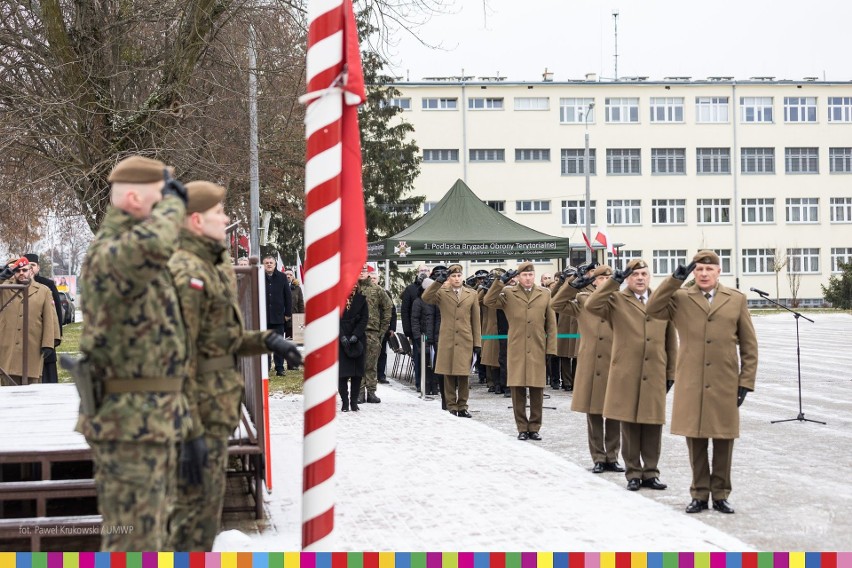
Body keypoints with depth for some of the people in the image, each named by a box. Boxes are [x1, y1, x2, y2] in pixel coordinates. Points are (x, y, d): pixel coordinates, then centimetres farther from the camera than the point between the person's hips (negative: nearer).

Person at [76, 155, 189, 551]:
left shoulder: (143, 262, 15)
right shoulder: (107, 255, -16)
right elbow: (150, 244, -41)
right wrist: (172, 202, -22)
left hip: (155, 423, 10)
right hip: (129, 425, -10)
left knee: (151, 535, 18)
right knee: (132, 545, -4)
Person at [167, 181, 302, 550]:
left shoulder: (215, 267, 14)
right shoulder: (186, 273, -19)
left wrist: (267, 341, 4)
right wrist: (190, 430, -25)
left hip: (217, 408, 10)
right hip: (202, 410, -10)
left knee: (208, 505, 20)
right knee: (197, 507, -3)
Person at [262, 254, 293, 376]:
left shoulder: (282, 277, 3)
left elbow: (288, 296, 5)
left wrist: (288, 313, 2)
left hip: (278, 316, 0)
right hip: (263, 316, 0)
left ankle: (279, 369, 9)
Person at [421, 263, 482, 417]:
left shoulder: (471, 295, 11)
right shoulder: (441, 293, 6)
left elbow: (476, 321, 11)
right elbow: (425, 297, -14)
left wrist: (477, 342, 7)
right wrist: (438, 281, -19)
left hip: (465, 341, 1)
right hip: (447, 340, -1)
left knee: (464, 375, 2)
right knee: (449, 375, 2)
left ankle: (462, 407, 12)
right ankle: (451, 407, 9)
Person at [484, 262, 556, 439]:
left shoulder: (545, 294, 8)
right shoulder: (508, 293, 5)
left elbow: (551, 324, 8)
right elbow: (488, 301, -10)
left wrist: (551, 349, 2)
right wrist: (501, 282, -15)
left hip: (538, 350, 1)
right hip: (516, 350, -1)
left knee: (537, 390, 4)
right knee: (518, 390, 2)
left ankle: (534, 427, 15)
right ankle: (522, 428, 12)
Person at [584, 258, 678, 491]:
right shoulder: (617, 301, 3)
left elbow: (671, 340, 13)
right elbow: (591, 305, -17)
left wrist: (671, 372, 10)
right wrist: (613, 281, -17)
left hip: (655, 376, 2)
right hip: (626, 375, -2)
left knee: (653, 426, 6)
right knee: (629, 425, 4)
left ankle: (650, 472, 16)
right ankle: (633, 473, 13)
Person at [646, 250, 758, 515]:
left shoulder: (737, 299, 7)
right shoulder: (681, 299, 6)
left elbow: (749, 345, 8)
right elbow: (653, 309, -12)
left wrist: (746, 382, 2)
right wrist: (675, 280, -14)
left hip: (725, 384, 0)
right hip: (690, 384, 0)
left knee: (723, 441, 6)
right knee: (695, 440, 6)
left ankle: (720, 494, 19)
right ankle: (699, 494, 17)